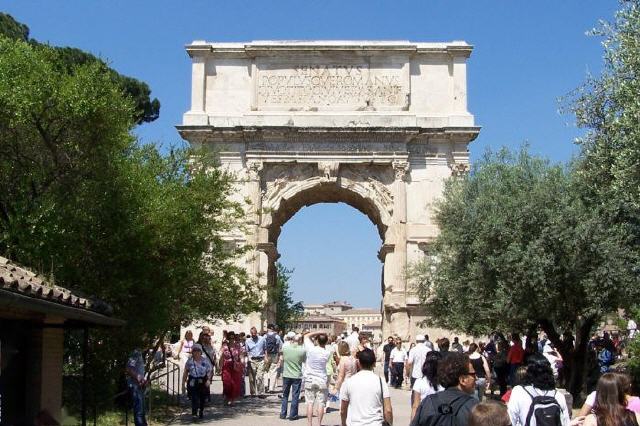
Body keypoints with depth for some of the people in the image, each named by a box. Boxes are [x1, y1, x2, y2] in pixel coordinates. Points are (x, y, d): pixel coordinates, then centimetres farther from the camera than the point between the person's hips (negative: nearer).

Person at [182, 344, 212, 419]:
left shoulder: (205, 360, 2)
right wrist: (183, 383, 6)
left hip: (203, 382, 1)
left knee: (202, 399, 10)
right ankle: (194, 413, -16)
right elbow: (185, 373, 8)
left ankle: (201, 412, 28)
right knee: (194, 398, -15)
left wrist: (208, 380, -14)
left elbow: (209, 371, 2)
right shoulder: (189, 361, 2)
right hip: (193, 382, -1)